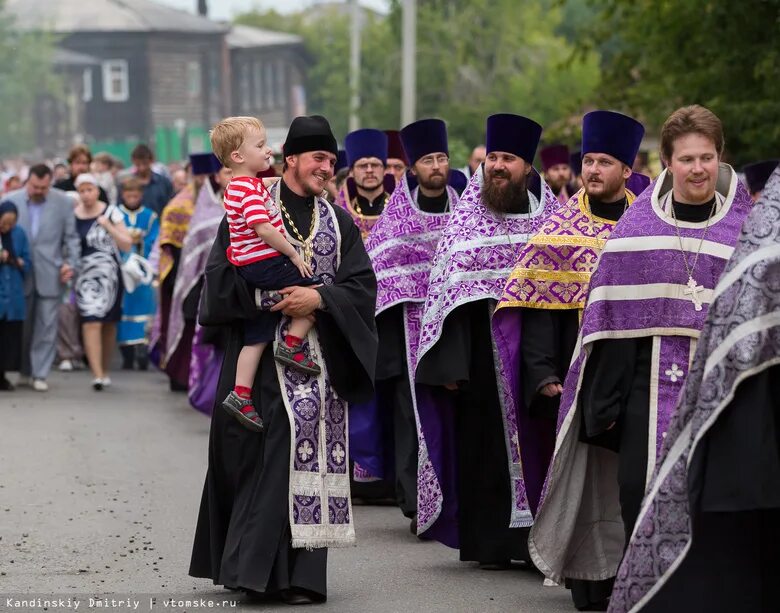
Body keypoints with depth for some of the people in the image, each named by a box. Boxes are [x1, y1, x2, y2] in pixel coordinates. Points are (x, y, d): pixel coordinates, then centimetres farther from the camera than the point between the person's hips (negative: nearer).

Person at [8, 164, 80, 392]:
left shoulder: (63, 203, 2)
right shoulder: (11, 200, 1)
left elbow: (71, 237, 6)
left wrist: (71, 263, -4)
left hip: (49, 276, -1)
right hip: (20, 275, 1)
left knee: (46, 327, -2)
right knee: (22, 326, 7)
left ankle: (39, 375, 5)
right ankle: (24, 372, 19)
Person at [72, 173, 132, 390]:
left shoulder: (111, 213, 1)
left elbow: (127, 245, 0)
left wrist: (109, 227, -13)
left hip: (109, 275, 1)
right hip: (85, 277, 0)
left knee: (109, 325, 9)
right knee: (91, 323, -13)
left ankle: (105, 370, 24)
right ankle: (98, 374, -17)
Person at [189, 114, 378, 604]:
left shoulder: (340, 223, 12)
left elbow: (362, 286, 4)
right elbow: (222, 276, -4)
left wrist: (319, 298, -13)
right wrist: (267, 297, -15)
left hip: (318, 357, 2)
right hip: (261, 357, -2)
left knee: (310, 454, -4)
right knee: (258, 454, -5)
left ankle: (300, 572, -3)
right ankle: (251, 564, 1)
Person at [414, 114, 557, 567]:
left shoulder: (551, 217, 6)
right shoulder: (467, 217, 4)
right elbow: (446, 286, 0)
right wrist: (449, 364, -8)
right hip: (482, 354, 0)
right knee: (483, 447, 1)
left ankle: (535, 540, 6)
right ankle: (490, 543, 9)